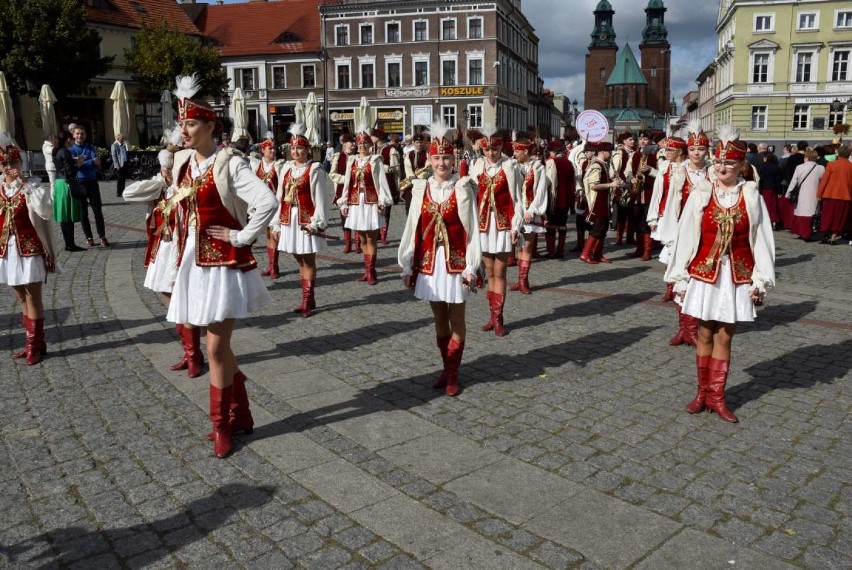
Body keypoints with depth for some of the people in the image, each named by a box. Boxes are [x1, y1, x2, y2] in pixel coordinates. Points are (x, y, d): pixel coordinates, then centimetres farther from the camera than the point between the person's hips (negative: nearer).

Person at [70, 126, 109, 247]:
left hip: (92, 182, 1)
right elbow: (75, 165, -11)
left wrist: (82, 163, -20)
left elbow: (97, 163, -8)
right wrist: (92, 162, -19)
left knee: (98, 211, -1)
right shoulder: (71, 149, 3)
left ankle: (102, 237, 3)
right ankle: (89, 238, 11)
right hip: (79, 183, -1)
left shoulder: (91, 148, 6)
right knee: (83, 212, 4)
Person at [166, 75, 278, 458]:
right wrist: (186, 244, 17)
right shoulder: (181, 162, 9)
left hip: (223, 261, -7)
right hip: (194, 260, 7)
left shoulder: (229, 164, -12)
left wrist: (242, 237, -17)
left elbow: (267, 203, -24)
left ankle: (221, 424, 15)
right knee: (219, 345, 14)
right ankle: (241, 414, 30)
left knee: (217, 347, -3)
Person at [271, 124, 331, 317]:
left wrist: (317, 223, -14)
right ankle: (307, 299, 21)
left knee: (308, 260, 1)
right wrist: (276, 223, 6)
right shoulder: (285, 169, 10)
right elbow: (279, 197, 8)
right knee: (300, 261, 12)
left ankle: (307, 300, 8)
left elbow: (320, 199, -9)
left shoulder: (314, 170, -6)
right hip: (289, 221, 6)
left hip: (306, 221, -6)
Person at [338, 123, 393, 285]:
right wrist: (344, 203, 7)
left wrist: (382, 202, -13)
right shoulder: (352, 160, 9)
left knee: (371, 240, -1)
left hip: (371, 203, -5)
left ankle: (371, 272, 3)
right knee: (363, 240, 10)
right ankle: (368, 271, 18)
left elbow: (381, 182, -6)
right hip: (356, 203, 5)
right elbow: (347, 183, 9)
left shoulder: (375, 160, -3)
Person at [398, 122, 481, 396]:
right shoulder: (421, 189, 2)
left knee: (456, 319, 6)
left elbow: (471, 230, -8)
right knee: (439, 319, 13)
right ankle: (446, 369, 28)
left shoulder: (463, 188, -6)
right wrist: (407, 266, 4)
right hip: (429, 262, 3)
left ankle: (453, 374, 16)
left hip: (455, 262, -3)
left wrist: (471, 267, -12)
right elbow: (412, 229, 4)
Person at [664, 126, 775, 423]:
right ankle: (703, 391, 24)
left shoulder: (751, 196, -2)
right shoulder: (700, 194, -4)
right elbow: (685, 236, -2)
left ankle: (716, 396, 19)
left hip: (737, 276, 0)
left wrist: (759, 281, -3)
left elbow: (761, 239, 0)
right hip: (704, 273, 0)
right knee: (705, 335, 10)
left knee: (724, 337, 7)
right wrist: (680, 278, -3)